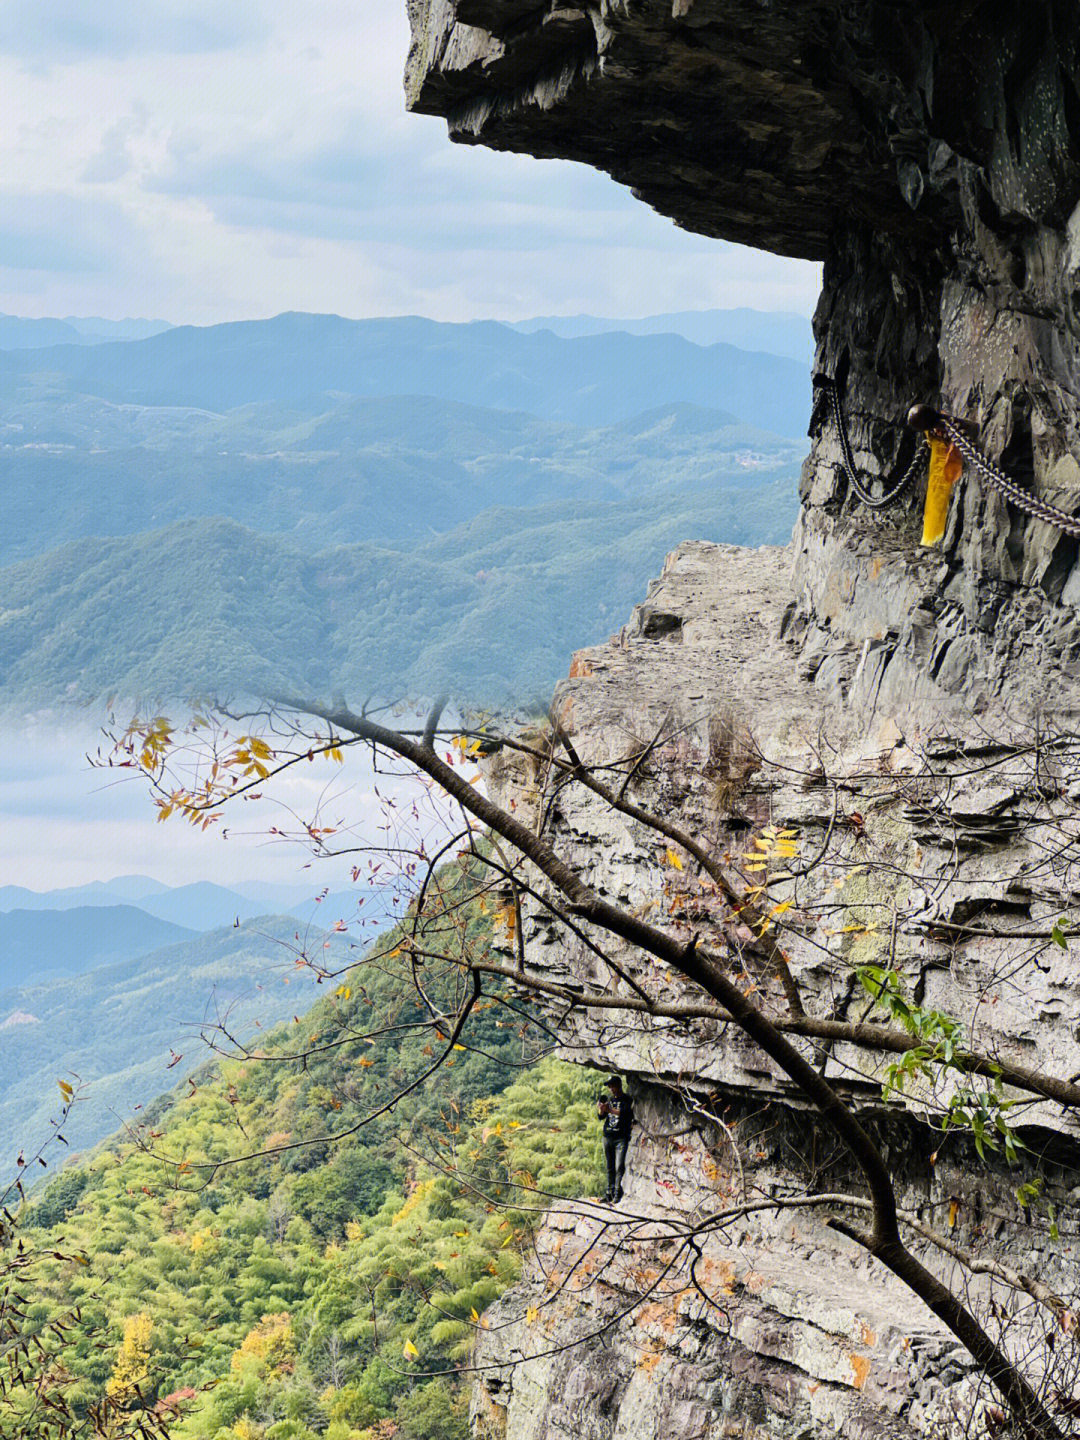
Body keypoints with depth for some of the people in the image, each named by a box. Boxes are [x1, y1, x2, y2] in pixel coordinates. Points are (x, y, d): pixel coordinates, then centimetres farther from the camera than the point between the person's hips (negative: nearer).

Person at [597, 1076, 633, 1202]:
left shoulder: (627, 1100, -3)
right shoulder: (609, 1099, 14)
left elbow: (625, 1113, -20)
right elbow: (601, 1116, 13)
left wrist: (610, 1110, -30)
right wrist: (601, 1110, -10)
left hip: (621, 1137, -5)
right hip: (608, 1137, 5)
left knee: (619, 1167, -12)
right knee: (610, 1167, 8)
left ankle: (618, 1193, -10)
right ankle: (610, 1193, 12)